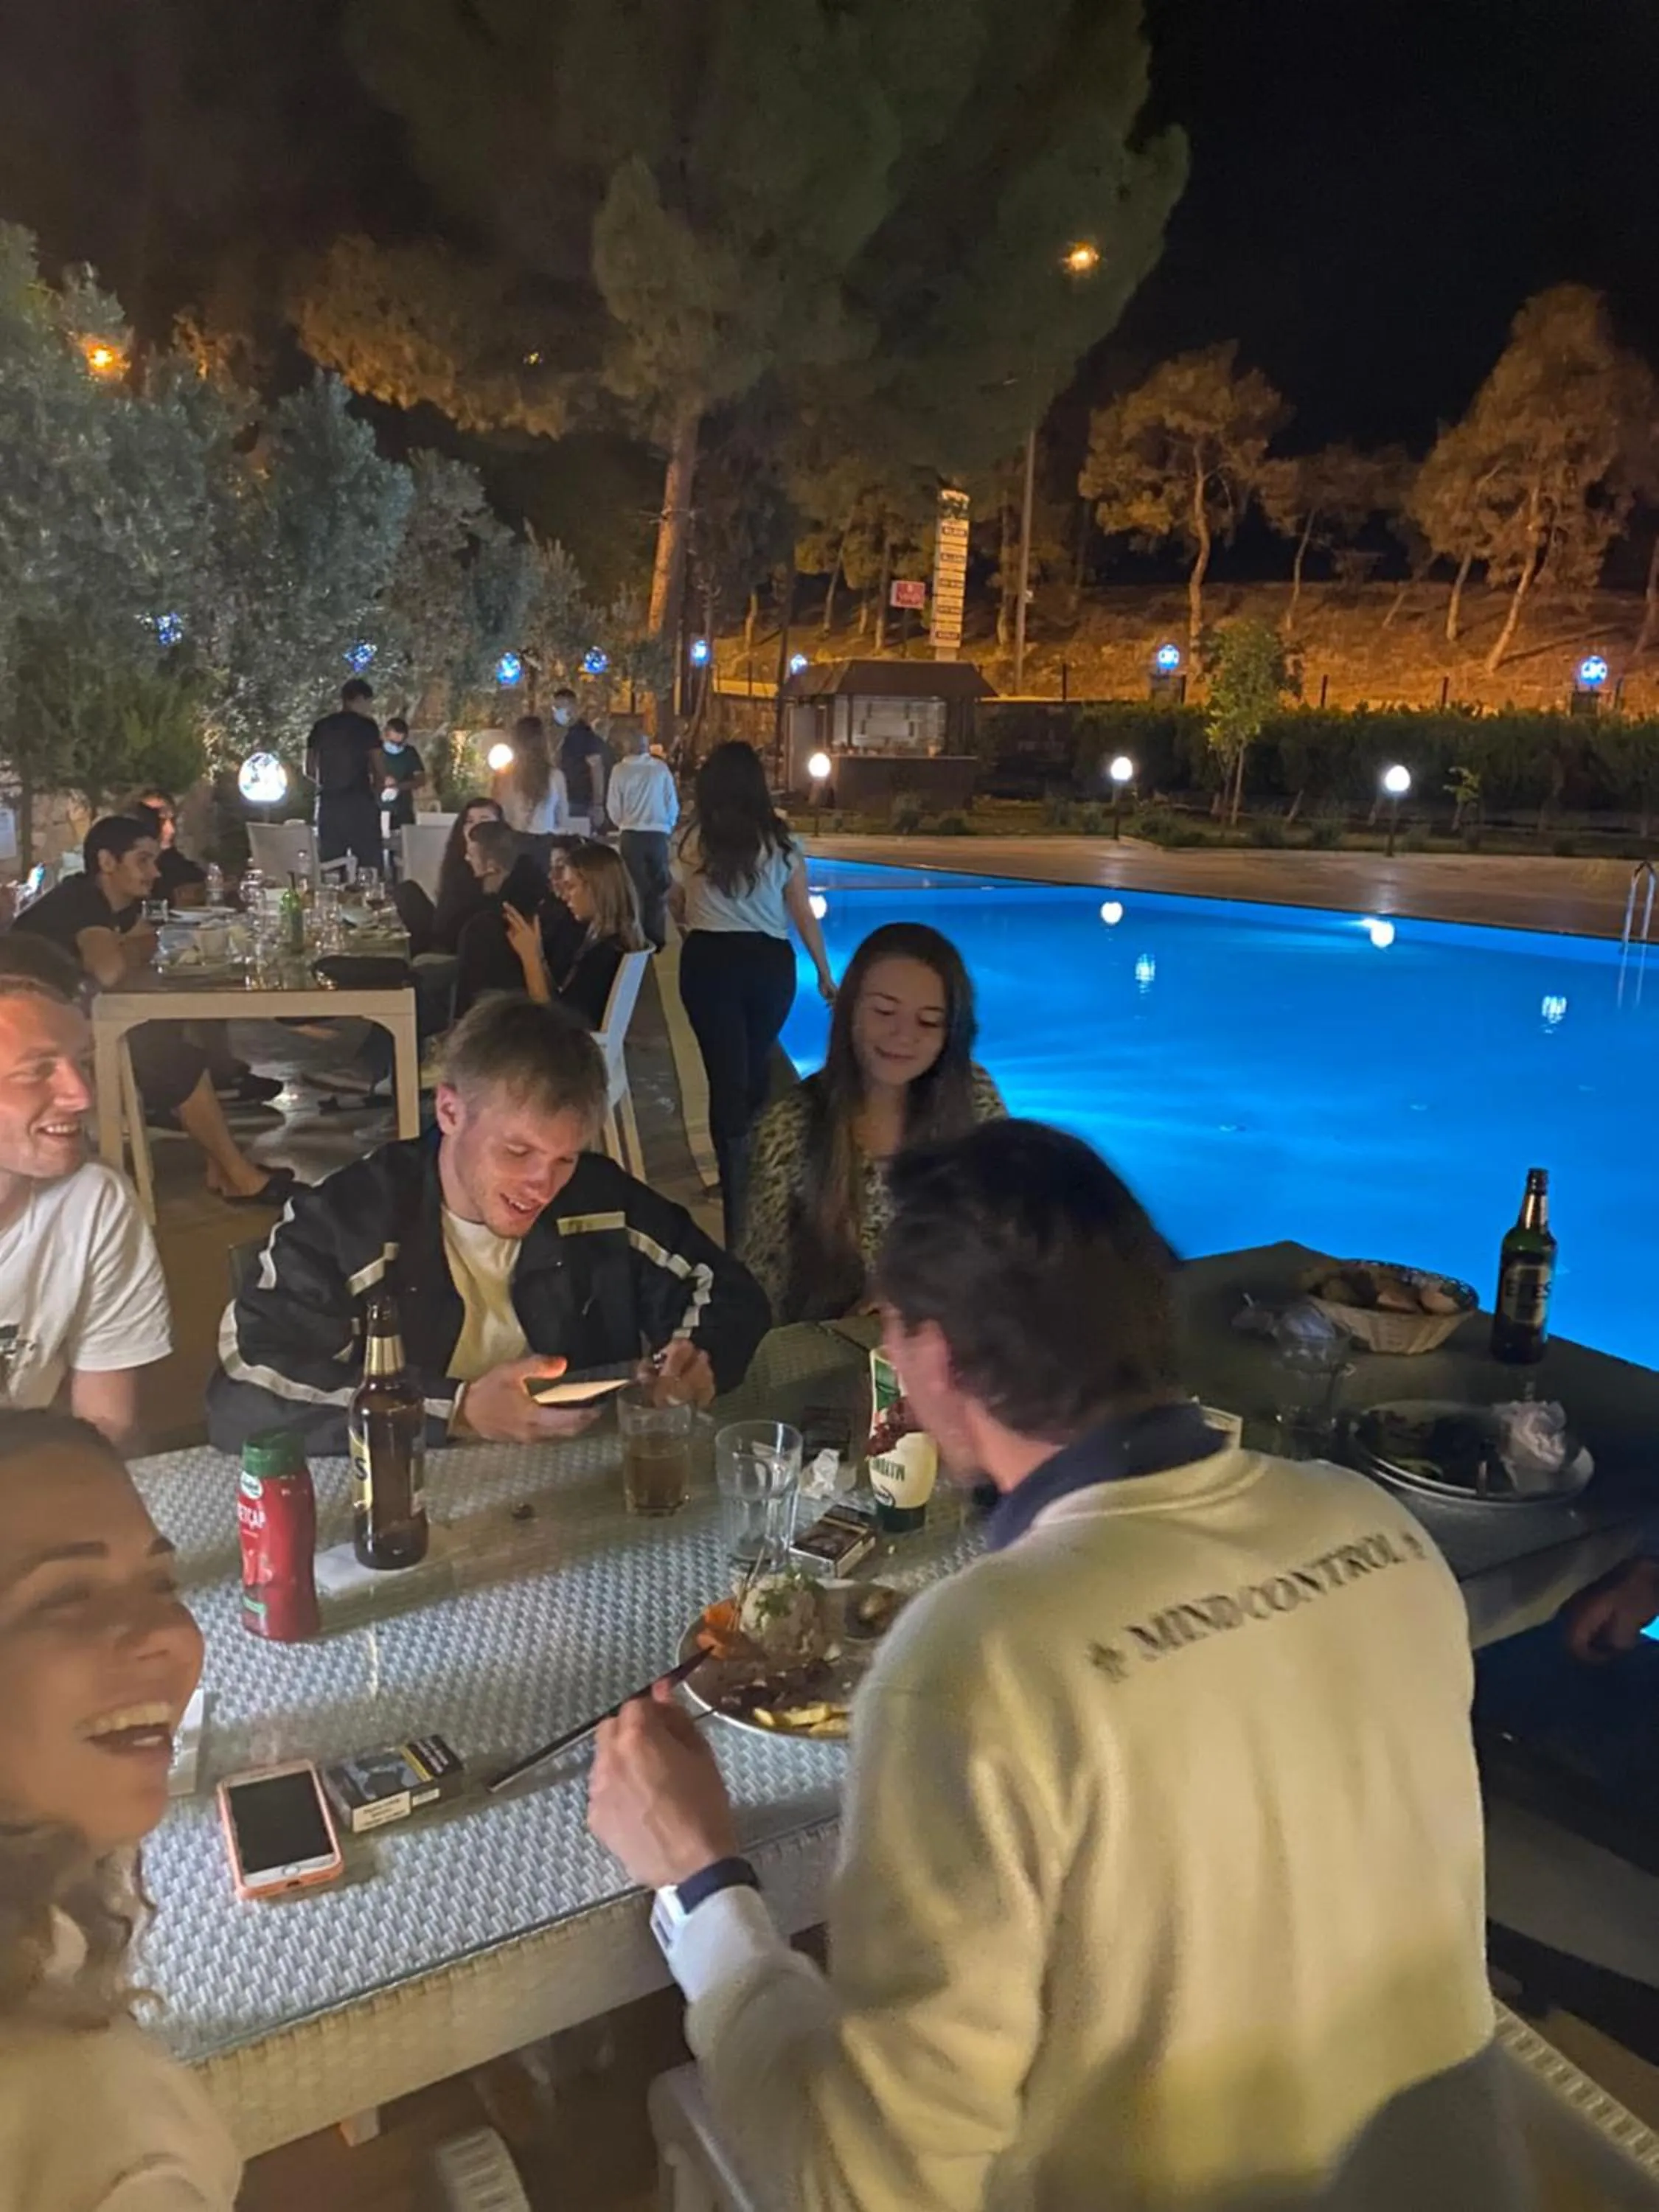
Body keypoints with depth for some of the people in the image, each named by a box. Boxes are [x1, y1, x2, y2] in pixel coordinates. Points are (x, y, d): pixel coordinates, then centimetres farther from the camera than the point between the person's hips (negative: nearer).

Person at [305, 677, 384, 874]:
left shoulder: (320, 727, 11)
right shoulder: (365, 725, -3)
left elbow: (310, 770, 13)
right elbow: (379, 769, -5)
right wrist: (374, 792, 14)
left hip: (327, 803, 5)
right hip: (359, 802, -5)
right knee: (370, 866, -4)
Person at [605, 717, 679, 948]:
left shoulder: (620, 770, -6)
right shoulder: (661, 768, -4)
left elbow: (613, 808, -1)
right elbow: (673, 804, 2)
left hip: (632, 835, 0)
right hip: (658, 833, 0)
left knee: (635, 887, 10)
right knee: (658, 888, 10)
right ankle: (656, 938, 10)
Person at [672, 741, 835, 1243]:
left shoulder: (693, 840, -1)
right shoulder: (780, 841, -1)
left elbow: (677, 906, 11)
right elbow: (803, 916, 1)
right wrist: (825, 974, 11)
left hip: (708, 961, -2)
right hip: (770, 963, 2)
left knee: (726, 1075, 2)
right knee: (756, 1067, 20)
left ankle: (737, 1188, 1)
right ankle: (752, 1168, 36)